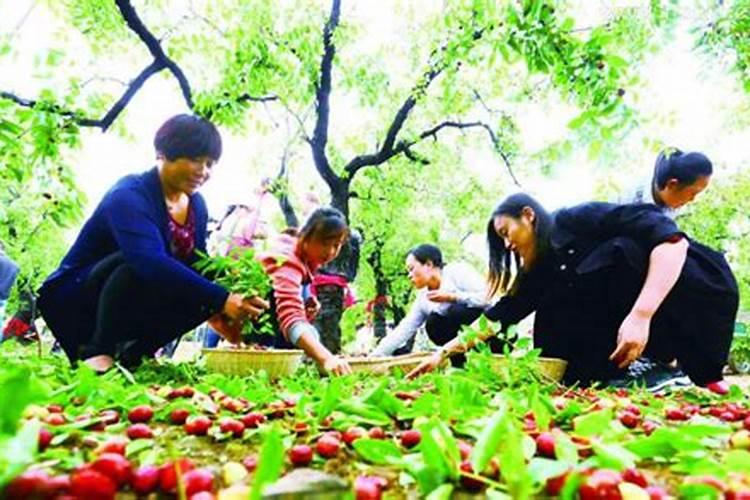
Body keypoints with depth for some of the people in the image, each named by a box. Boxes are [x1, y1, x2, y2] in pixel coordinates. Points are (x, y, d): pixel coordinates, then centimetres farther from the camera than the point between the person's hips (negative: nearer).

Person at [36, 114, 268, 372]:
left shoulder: (196, 205, 0)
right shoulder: (129, 196, -24)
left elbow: (198, 265, 0)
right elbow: (151, 263, -41)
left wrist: (235, 302, -19)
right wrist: (221, 299, -47)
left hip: (133, 307, 7)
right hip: (76, 300, -7)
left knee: (205, 295, -15)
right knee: (140, 266, -35)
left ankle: (132, 351, -1)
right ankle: (96, 350, -17)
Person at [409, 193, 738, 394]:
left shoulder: (579, 220, -17)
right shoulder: (540, 271, 5)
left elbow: (671, 238, -27)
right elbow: (499, 316, 4)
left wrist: (640, 315, -36)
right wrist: (444, 352, 1)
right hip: (651, 331, 6)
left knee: (619, 254, -30)